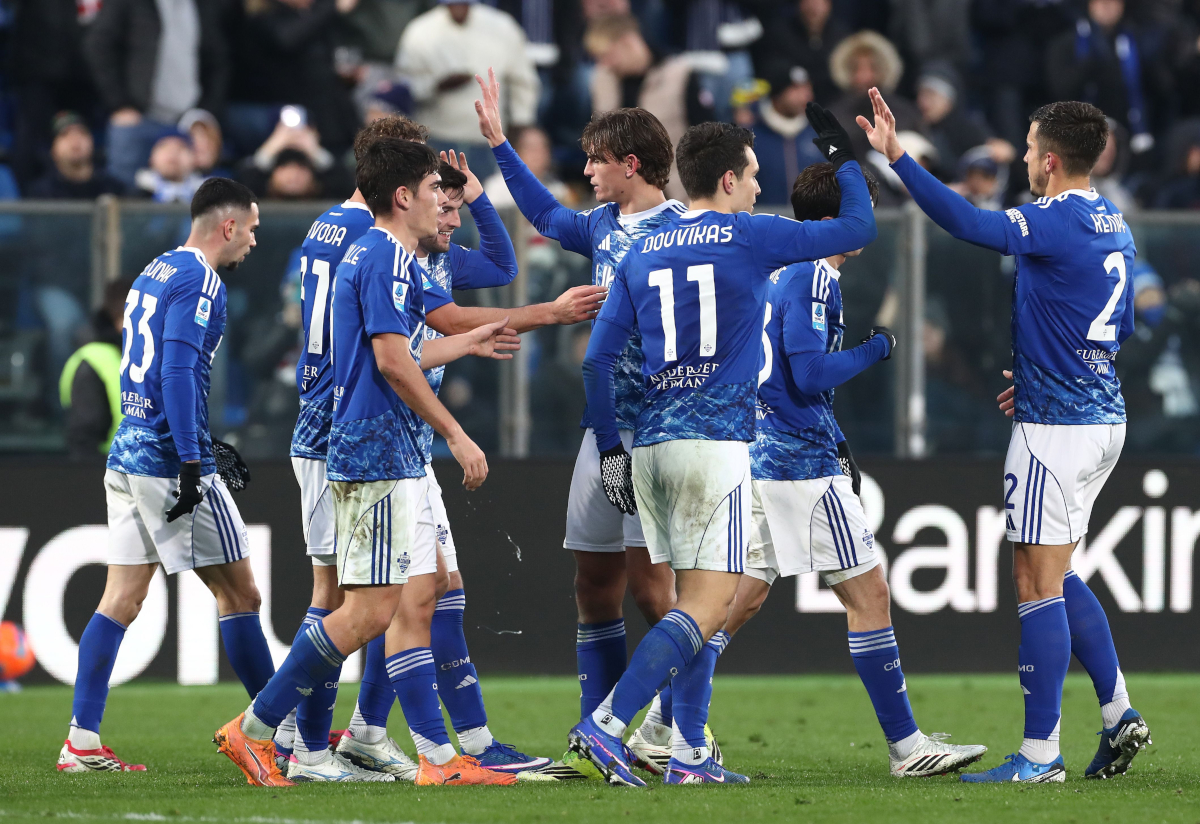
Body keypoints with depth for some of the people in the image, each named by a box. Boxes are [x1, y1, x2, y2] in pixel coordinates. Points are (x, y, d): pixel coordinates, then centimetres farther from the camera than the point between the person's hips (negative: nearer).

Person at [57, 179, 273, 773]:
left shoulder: (153, 273, 18)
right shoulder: (198, 281, -10)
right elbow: (178, 372, -20)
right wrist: (191, 462, -22)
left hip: (126, 456, 9)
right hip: (169, 460, -9)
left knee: (121, 600, 6)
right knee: (239, 594, -1)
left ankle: (81, 742, 0)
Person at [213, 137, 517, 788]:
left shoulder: (366, 253, 19)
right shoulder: (387, 258, -12)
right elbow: (392, 360, -19)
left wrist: (465, 344, 37)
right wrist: (455, 434, -14)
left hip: (387, 457, 11)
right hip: (379, 454, -11)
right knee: (369, 610, -10)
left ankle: (437, 758, 7)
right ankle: (252, 730, -6)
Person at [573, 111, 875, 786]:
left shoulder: (642, 255, 12)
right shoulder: (752, 238, -2)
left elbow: (598, 359, 10)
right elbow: (860, 228, 7)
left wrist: (610, 450, 15)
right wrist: (843, 156, 22)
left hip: (651, 445, 7)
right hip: (716, 443, -7)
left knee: (702, 600, 15)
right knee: (709, 604, -9)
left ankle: (689, 754, 11)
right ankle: (606, 725, -22)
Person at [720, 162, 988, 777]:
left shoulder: (787, 274, 17)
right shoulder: (813, 278, -14)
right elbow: (811, 374, -22)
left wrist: (836, 444, 24)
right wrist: (876, 349, -8)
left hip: (768, 452, 10)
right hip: (803, 462, -10)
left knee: (745, 595, 12)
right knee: (869, 594, -5)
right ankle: (905, 745, -3)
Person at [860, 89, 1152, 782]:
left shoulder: (1056, 222, -16)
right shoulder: (1112, 226, 12)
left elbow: (968, 224, -28)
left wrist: (897, 157, -30)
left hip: (1055, 426, -9)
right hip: (1104, 418, 9)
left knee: (1039, 584, -5)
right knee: (1055, 579, 20)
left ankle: (1041, 754, -3)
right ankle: (1119, 713, 16)